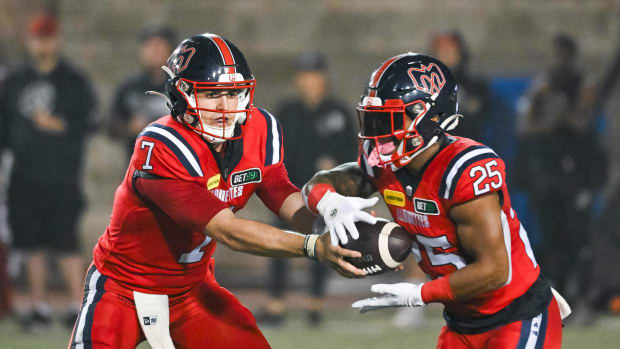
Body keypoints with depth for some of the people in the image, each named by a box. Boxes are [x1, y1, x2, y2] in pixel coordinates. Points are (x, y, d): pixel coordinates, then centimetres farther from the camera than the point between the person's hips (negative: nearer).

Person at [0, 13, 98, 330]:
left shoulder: (74, 81, 3)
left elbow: (88, 122, -3)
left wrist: (59, 125, -16)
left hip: (62, 176, -4)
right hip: (25, 177, 4)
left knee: (65, 240, -8)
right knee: (32, 241, 4)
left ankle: (78, 304, -5)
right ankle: (38, 306, 11)